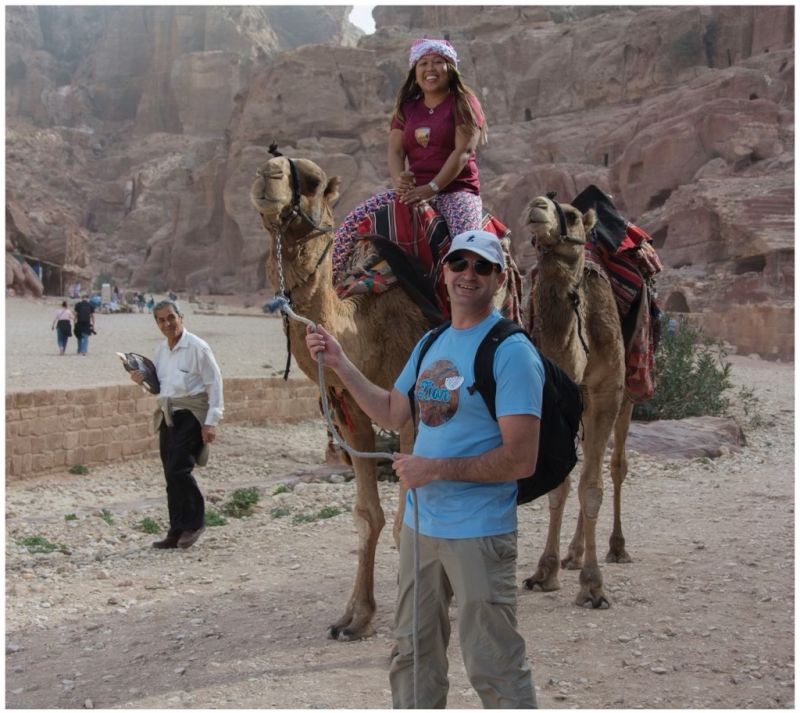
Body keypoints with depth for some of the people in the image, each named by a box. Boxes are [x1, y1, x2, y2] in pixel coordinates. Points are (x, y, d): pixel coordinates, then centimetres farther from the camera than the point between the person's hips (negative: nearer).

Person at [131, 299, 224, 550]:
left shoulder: (197, 347, -9)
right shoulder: (160, 350, 12)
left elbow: (214, 384, -10)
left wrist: (211, 422, -15)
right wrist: (142, 379, 1)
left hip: (191, 415, -7)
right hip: (168, 416, 7)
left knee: (178, 469, -15)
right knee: (171, 475, 8)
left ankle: (194, 522, 2)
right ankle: (177, 531, 15)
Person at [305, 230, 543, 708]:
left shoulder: (511, 352, -16)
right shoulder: (431, 343, 9)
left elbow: (521, 460, -21)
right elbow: (393, 414, 19)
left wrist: (435, 468, -22)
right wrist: (340, 364, 10)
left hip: (479, 533, -8)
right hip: (420, 524, 8)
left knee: (495, 667, 1)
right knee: (414, 653, 21)